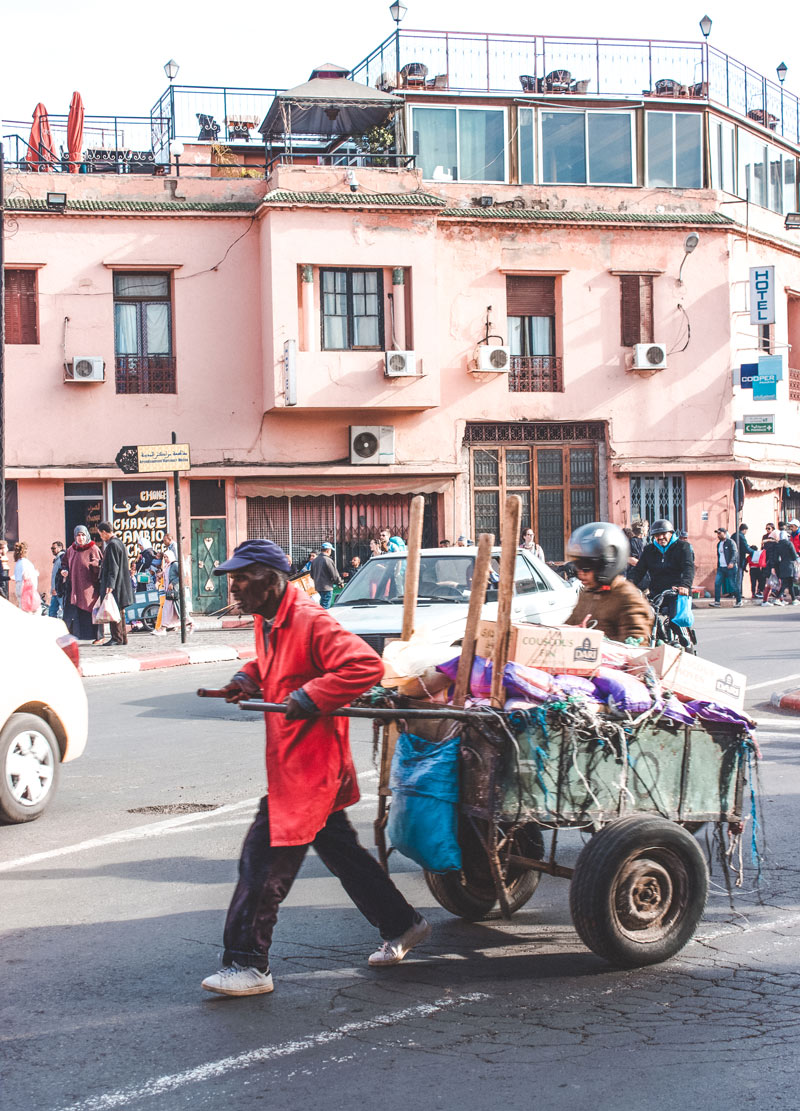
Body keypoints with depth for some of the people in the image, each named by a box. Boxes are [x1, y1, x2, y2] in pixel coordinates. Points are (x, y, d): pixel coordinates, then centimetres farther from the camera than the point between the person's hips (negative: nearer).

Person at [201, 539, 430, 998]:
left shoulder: (310, 622, -21)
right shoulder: (268, 621, 9)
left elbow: (367, 666, -29)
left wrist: (309, 698, -28)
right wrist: (248, 677, 6)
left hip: (309, 766, -10)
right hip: (289, 762, 10)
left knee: (265, 860, -7)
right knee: (341, 849, 20)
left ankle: (247, 965, 0)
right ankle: (402, 925, 33)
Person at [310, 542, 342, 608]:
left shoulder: (315, 560, 10)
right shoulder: (328, 560, -16)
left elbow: (312, 575, 19)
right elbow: (334, 575, -14)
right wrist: (339, 583, 3)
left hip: (317, 587, 9)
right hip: (326, 587, -9)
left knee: (322, 605, 19)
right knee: (325, 606, -6)